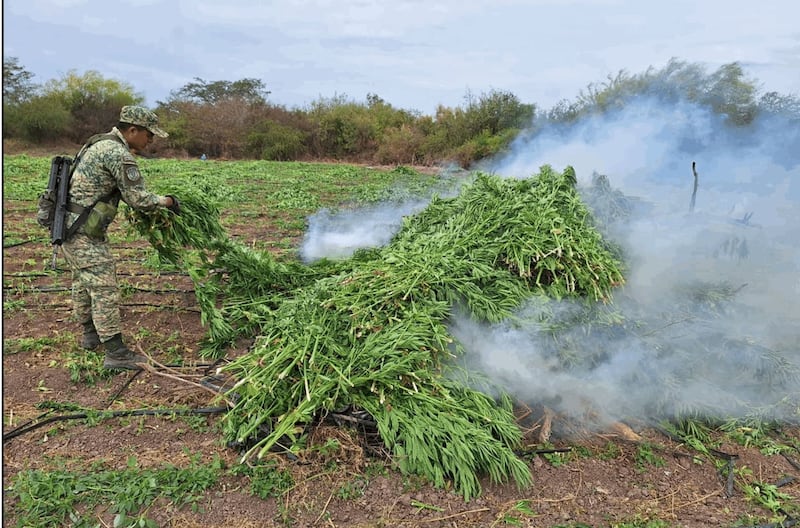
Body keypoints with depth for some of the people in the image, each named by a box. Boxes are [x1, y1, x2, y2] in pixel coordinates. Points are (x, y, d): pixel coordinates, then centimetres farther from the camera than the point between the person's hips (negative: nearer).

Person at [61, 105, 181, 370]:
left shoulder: (100, 143, 13)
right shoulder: (119, 154, -18)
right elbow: (137, 198, -16)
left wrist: (154, 203, 14)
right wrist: (167, 201, -1)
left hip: (67, 224, 11)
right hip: (83, 231, -11)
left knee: (82, 281, 21)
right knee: (104, 289, -6)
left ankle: (90, 334, 37)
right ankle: (116, 353, 0)